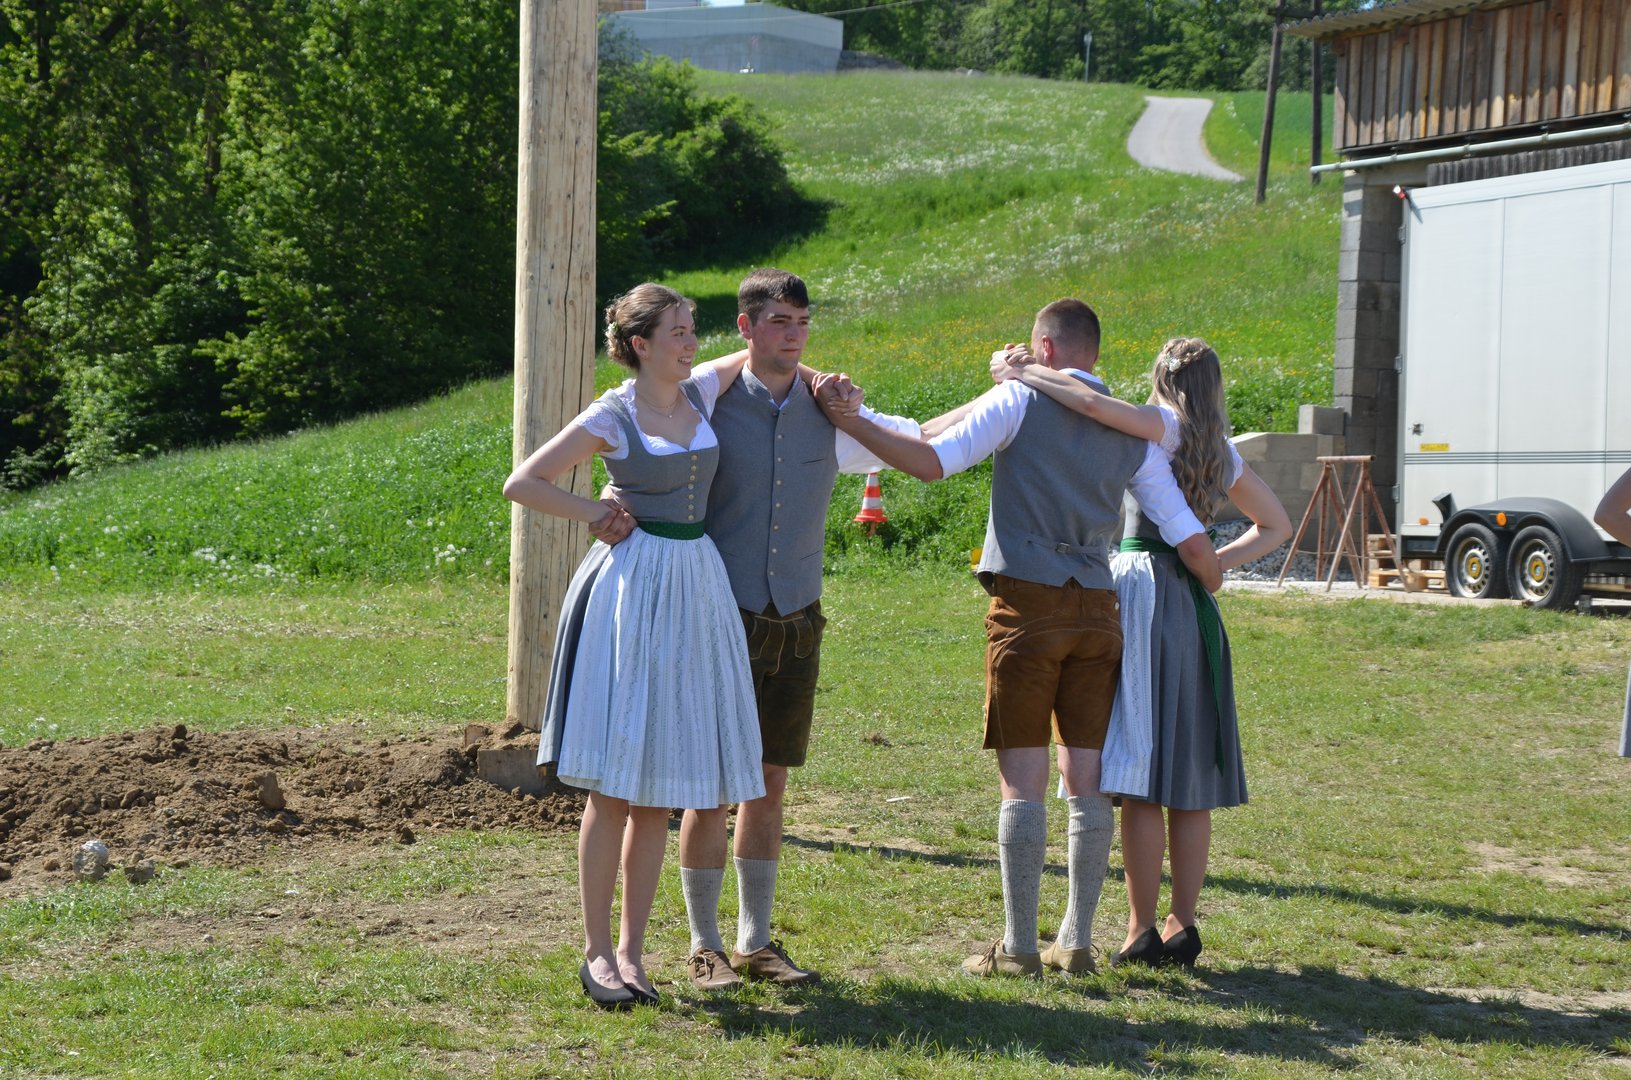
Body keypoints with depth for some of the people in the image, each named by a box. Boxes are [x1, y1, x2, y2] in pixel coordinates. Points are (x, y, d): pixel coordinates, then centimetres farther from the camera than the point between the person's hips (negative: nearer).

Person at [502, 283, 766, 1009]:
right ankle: (596, 951, 4)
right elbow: (521, 484, -3)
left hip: (695, 590, 6)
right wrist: (595, 514, -2)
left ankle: (631, 949, 13)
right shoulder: (612, 417, -5)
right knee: (614, 783, -4)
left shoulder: (701, 395, 9)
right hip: (632, 587, -5)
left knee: (661, 785, 7)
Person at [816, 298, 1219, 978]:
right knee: (1085, 778, 8)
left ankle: (1018, 947, 2)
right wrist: (1211, 591, 30)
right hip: (1097, 609, 4)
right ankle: (1077, 941, 12)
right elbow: (1191, 540, 11)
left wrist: (848, 421, -5)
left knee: (1022, 778, -1)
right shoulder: (1134, 432, 12)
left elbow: (930, 462, -11)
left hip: (1027, 607, -4)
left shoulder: (1021, 400, -1)